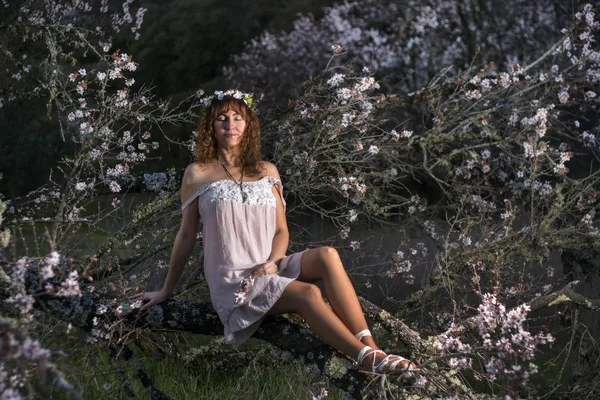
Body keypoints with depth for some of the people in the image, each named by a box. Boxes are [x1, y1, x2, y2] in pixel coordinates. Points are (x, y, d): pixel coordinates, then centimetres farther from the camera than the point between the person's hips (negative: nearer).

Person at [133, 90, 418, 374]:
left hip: (270, 270, 4)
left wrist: (272, 262, -8)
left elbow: (281, 230, 13)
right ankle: (368, 359, -34)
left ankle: (370, 345, -35)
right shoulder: (198, 174, 3)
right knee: (307, 294, -31)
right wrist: (167, 290, 12)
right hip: (233, 281, -4)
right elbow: (186, 235, 9)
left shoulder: (266, 171, 14)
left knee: (327, 256, -27)